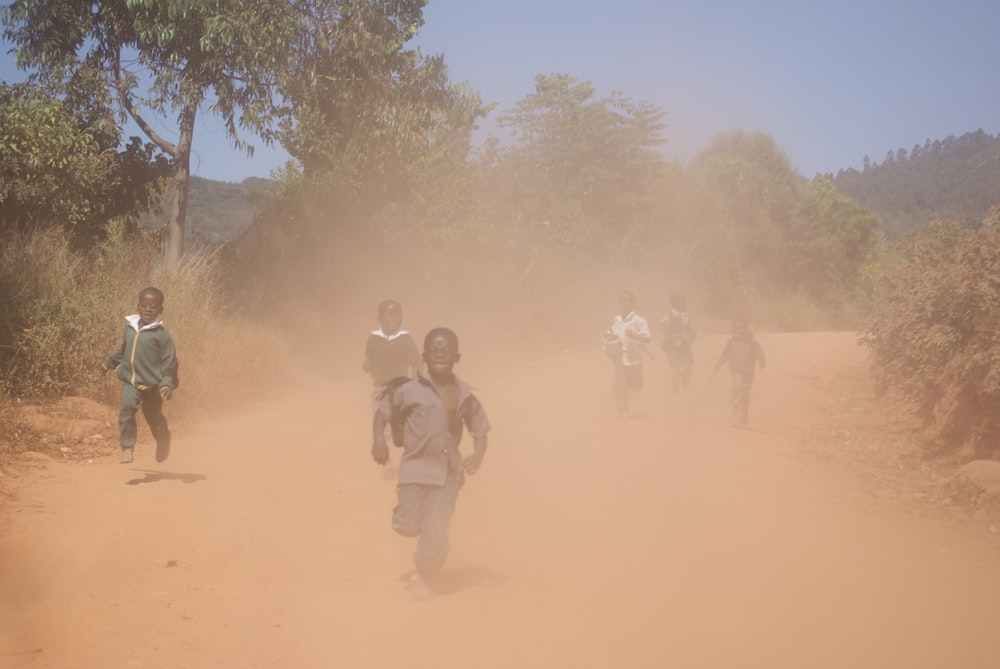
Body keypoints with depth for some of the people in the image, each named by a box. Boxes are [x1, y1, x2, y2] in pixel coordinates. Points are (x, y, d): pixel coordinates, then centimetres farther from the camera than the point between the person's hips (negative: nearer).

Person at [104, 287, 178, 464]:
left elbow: (169, 363, -10)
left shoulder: (162, 334, -11)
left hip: (152, 384, -3)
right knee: (127, 407, -21)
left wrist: (167, 384, -20)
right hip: (130, 379, 3)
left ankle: (163, 441, 43)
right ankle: (127, 447, -16)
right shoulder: (129, 326, 3)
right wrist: (110, 362, 29)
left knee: (154, 417, 12)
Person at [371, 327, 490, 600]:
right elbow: (382, 412, 4)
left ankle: (424, 578, 22)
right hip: (415, 467, -1)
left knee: (435, 531, -1)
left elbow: (480, 431, 9)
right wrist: (379, 441, -9)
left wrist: (477, 456, -8)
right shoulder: (410, 390, -6)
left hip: (447, 472, 1)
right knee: (407, 525, -3)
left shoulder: (465, 395, 1)